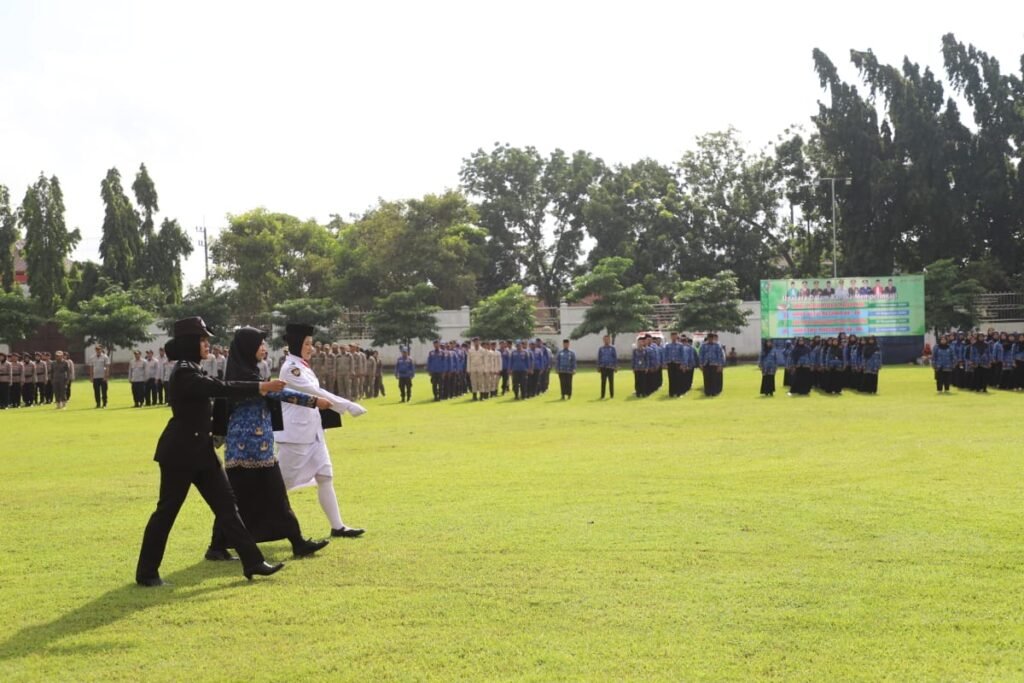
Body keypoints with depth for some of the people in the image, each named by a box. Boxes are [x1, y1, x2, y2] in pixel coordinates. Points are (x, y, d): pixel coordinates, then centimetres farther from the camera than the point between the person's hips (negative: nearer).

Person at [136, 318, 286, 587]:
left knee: (225, 504, 5)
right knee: (167, 511, 1)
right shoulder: (184, 372, -17)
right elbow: (221, 388, -24)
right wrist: (261, 387, -22)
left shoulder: (192, 371, 14)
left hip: (201, 451, 10)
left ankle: (252, 562, 5)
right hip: (180, 453, -10)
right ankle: (146, 572, 13)